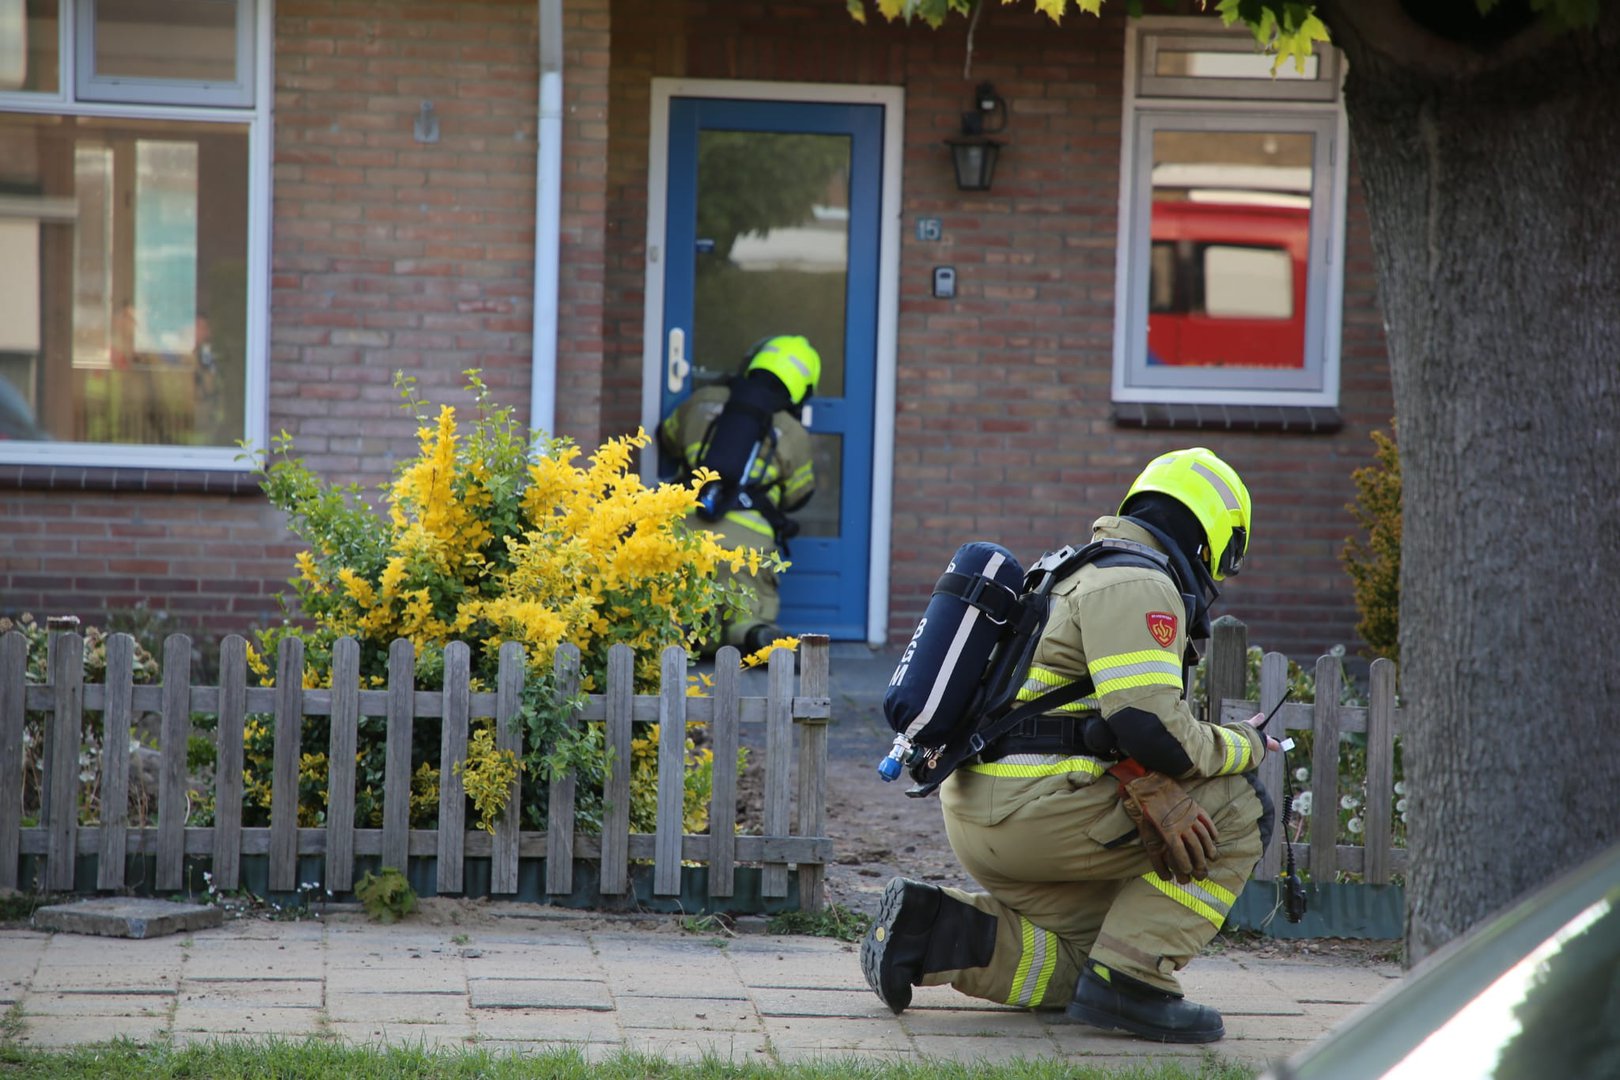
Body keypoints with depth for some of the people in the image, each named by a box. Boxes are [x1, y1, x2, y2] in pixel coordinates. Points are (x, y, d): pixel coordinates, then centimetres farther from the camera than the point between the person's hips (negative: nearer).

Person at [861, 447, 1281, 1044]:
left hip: (977, 817, 10)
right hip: (1035, 806, -10)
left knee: (1078, 968, 19)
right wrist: (1246, 744, -2)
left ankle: (932, 928, 3)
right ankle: (1130, 980, -7)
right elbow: (1153, 731, -19)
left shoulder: (1080, 572, 24)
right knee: (1239, 809, -3)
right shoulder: (1139, 584, -9)